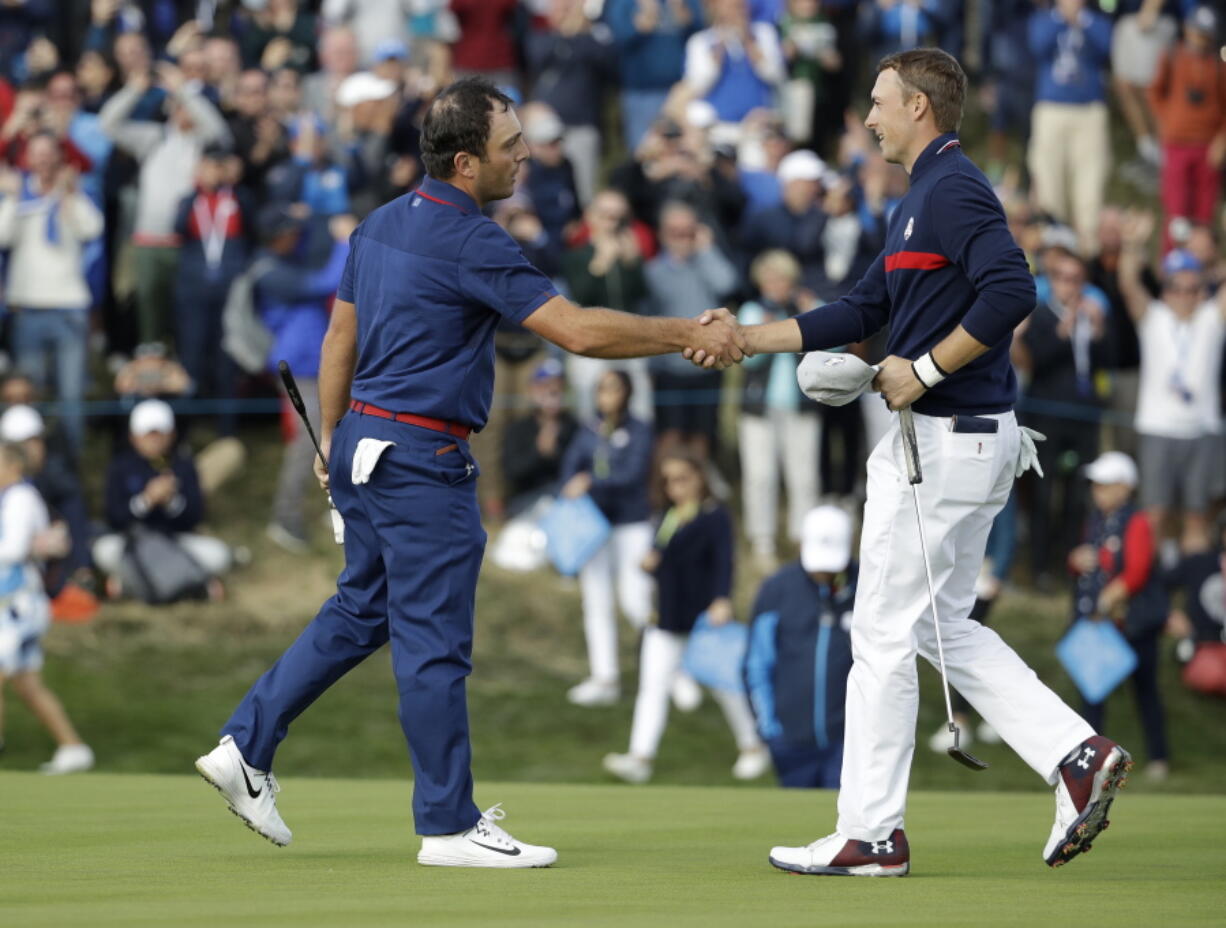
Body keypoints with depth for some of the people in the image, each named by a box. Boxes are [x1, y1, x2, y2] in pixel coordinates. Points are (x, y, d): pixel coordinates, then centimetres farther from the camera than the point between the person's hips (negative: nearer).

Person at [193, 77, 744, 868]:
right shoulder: (470, 242, -18)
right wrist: (689, 337, -16)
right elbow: (577, 330, -23)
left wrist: (332, 439, 25)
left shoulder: (383, 224, 9)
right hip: (422, 460, -9)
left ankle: (246, 747, 17)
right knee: (435, 643, -3)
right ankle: (450, 825, 3)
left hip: (364, 446, 9)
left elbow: (340, 337, 17)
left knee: (360, 612, 19)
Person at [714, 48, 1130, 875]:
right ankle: (1077, 753, 7)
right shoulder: (926, 195, 18)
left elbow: (1011, 292, -27)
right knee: (943, 627, 15)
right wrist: (747, 339, 17)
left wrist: (924, 370, -21)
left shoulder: (954, 188, -14)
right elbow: (862, 311, 22)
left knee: (886, 630, -4)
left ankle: (871, 835, 2)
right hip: (950, 438, 11)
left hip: (950, 439, -11)